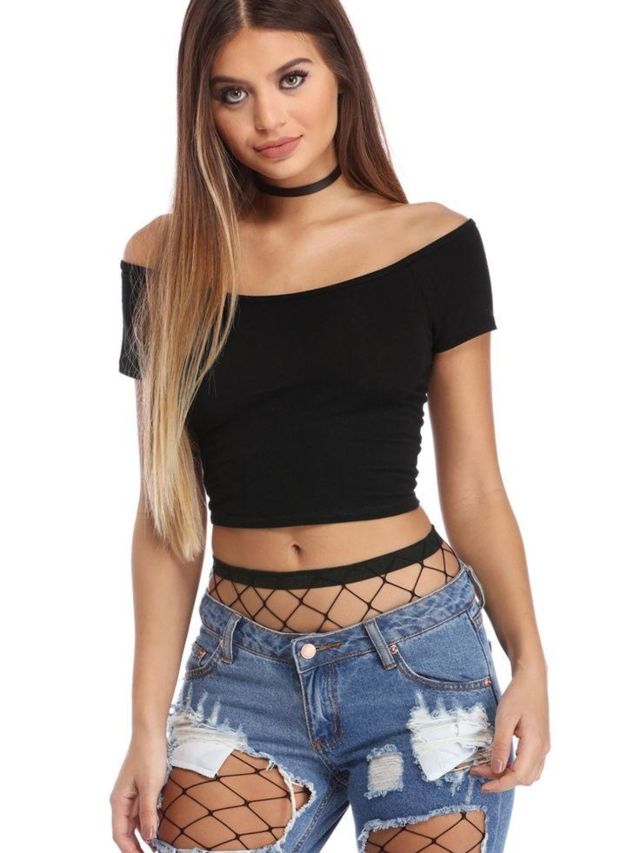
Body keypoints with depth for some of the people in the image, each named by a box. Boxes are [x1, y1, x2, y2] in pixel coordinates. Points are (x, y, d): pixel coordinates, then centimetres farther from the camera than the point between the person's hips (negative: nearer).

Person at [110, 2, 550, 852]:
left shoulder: (433, 242, -2)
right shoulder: (168, 259, 0)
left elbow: (473, 488, 1)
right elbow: (168, 510, 3)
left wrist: (530, 665, -10)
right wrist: (149, 725, 0)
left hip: (420, 656, -1)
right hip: (242, 671, 1)